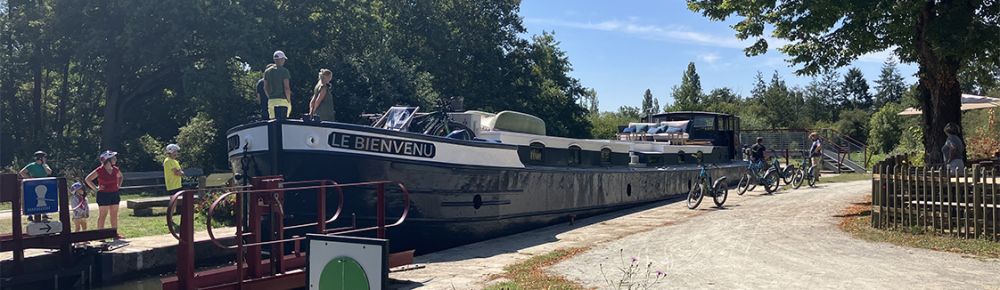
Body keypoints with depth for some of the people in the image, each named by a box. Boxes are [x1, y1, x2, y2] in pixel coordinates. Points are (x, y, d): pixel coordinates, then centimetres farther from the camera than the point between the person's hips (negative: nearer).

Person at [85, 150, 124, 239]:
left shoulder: (115, 169, 6)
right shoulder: (100, 170, -12)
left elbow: (120, 176, 28)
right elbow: (87, 179, -10)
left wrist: (118, 185, 15)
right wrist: (96, 188, -10)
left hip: (115, 194, 6)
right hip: (104, 195, -6)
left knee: (114, 215, 9)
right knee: (102, 215, -1)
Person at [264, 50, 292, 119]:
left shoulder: (267, 71, 12)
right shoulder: (284, 71, -6)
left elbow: (265, 88, 14)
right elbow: (286, 87, -11)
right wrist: (289, 100, -3)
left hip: (271, 101, 6)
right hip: (282, 100, -5)